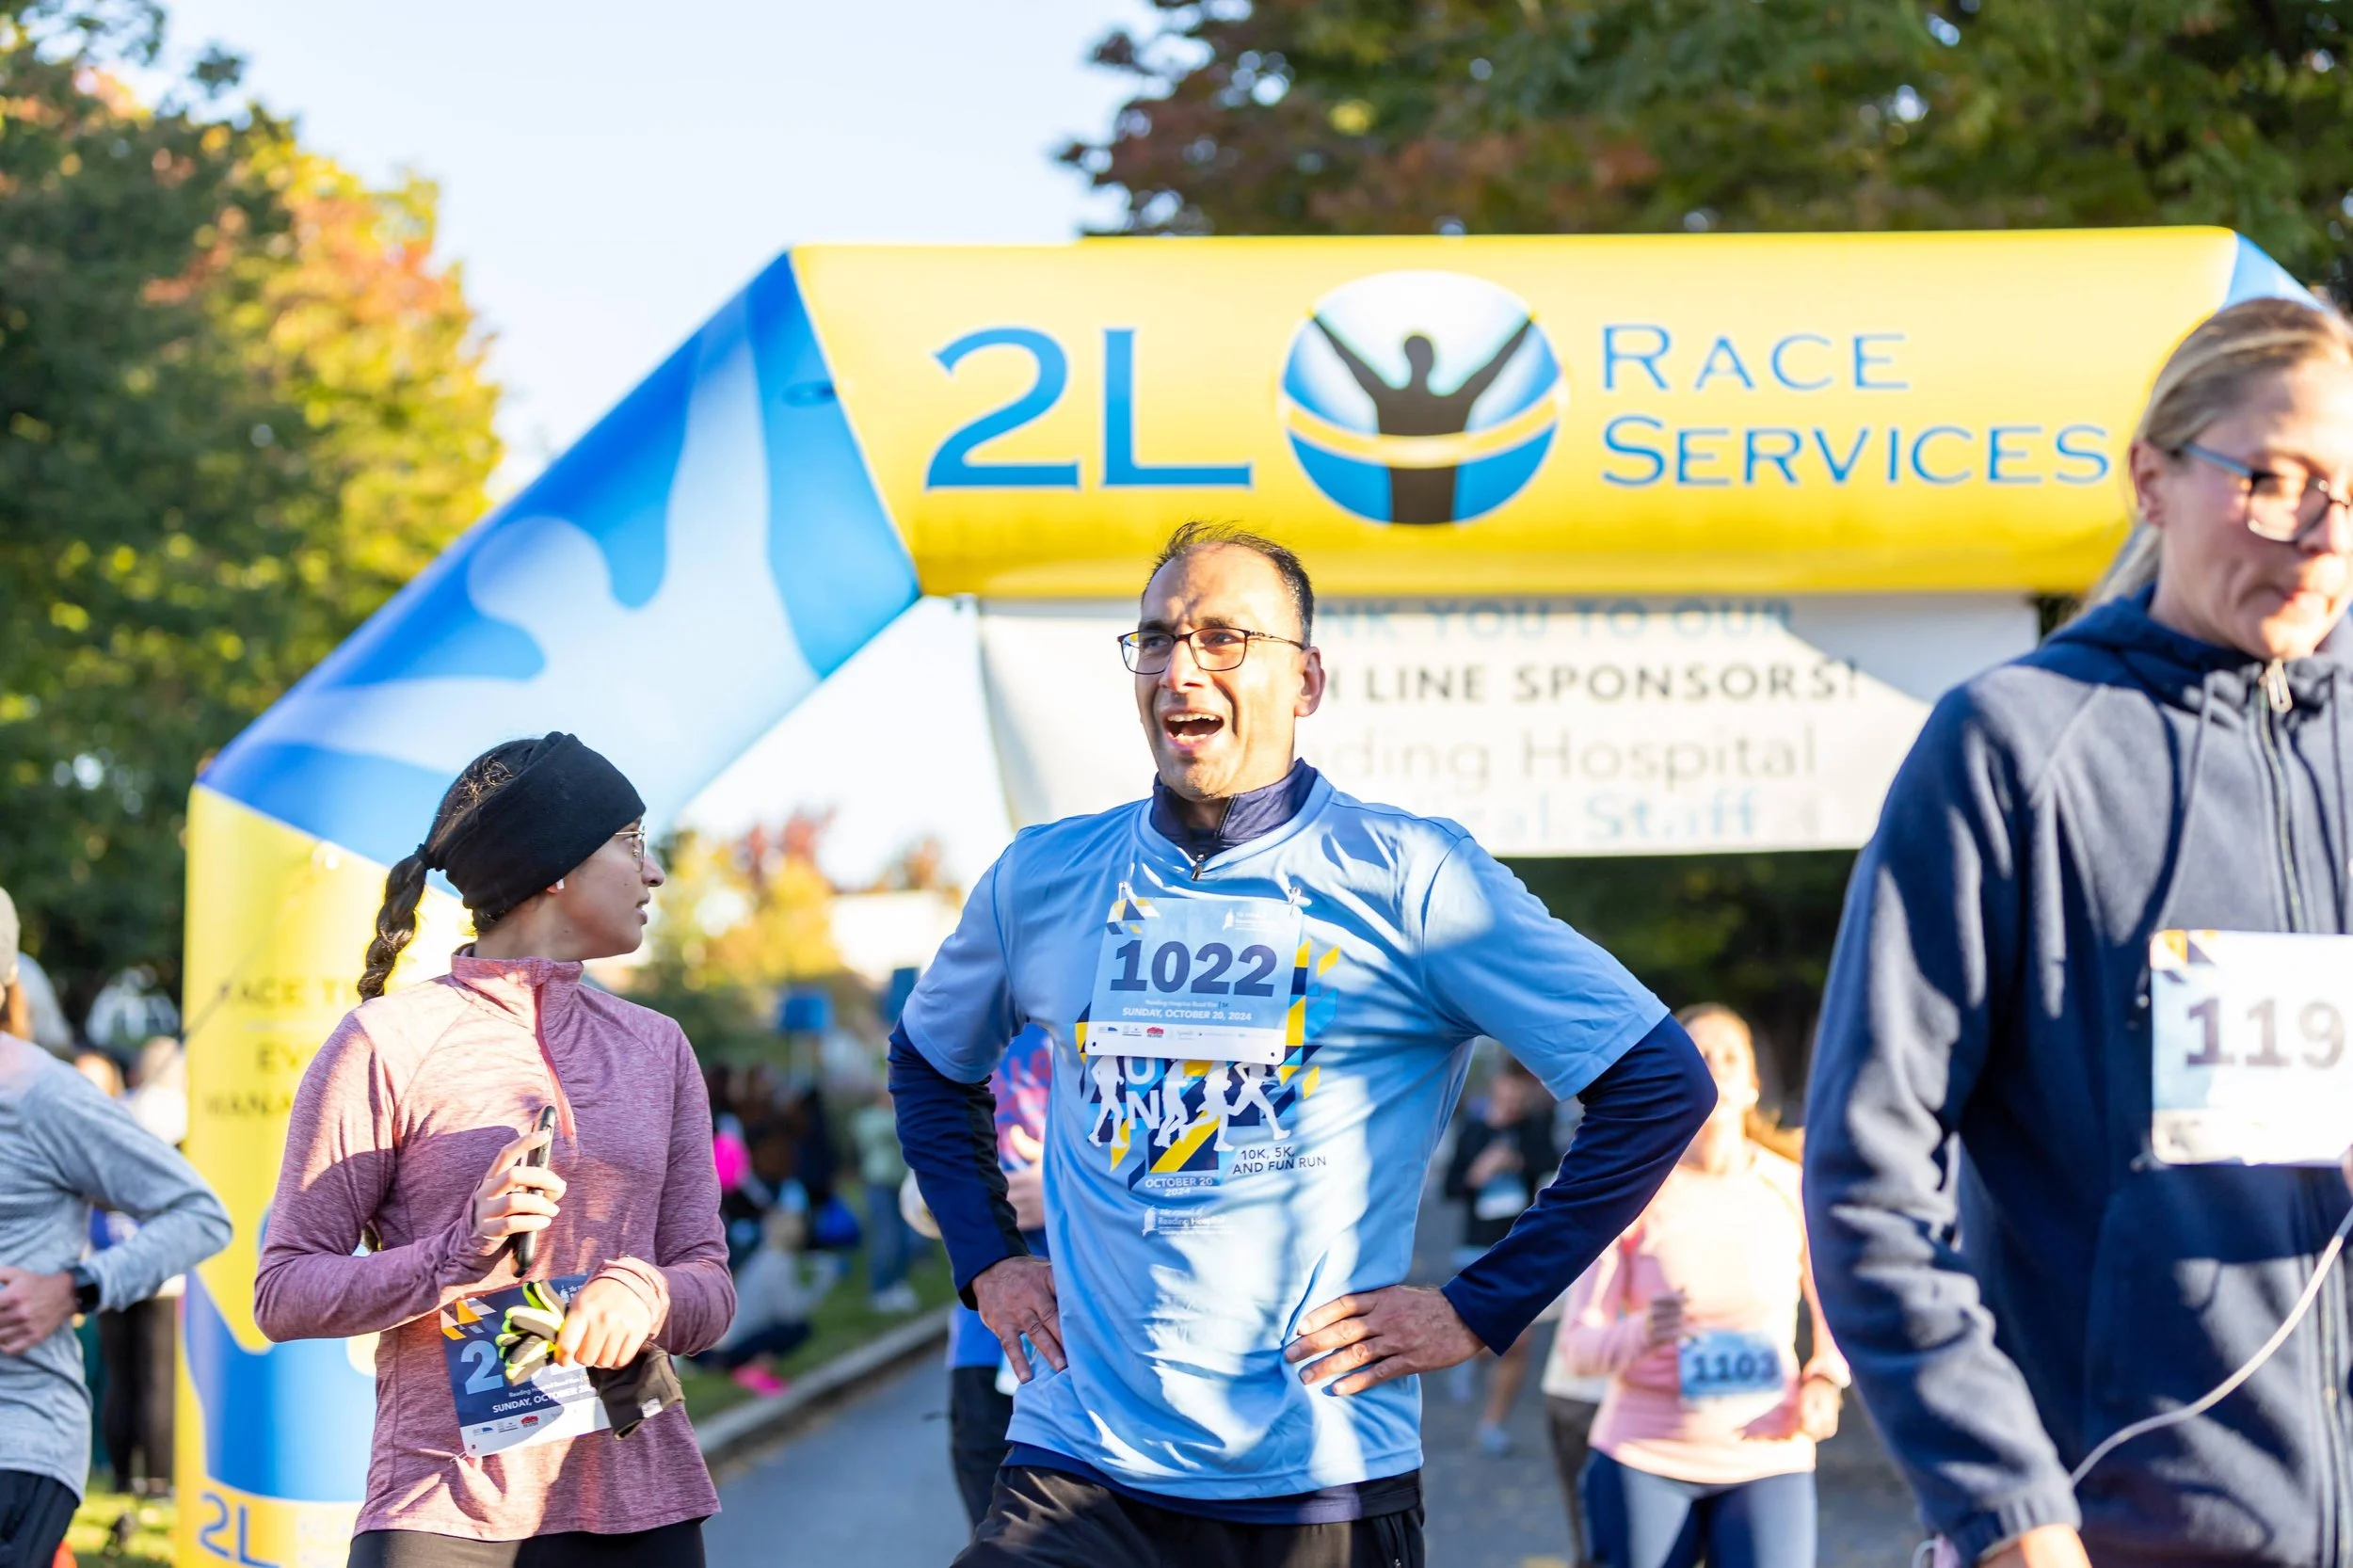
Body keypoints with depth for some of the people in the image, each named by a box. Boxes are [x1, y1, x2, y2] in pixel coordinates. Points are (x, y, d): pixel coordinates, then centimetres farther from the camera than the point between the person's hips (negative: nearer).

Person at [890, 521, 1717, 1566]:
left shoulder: (1407, 879, -4)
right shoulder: (1043, 879, 8)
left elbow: (1662, 1085, -6)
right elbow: (929, 1064, 28)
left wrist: (1482, 1308, -7)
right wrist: (987, 1262, 13)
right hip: (1076, 1472, 2)